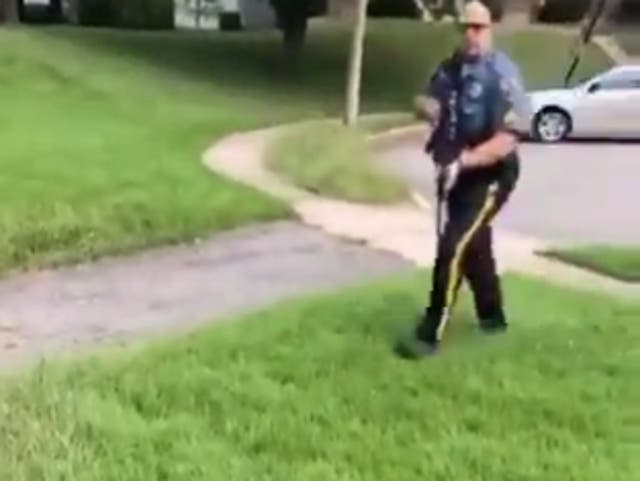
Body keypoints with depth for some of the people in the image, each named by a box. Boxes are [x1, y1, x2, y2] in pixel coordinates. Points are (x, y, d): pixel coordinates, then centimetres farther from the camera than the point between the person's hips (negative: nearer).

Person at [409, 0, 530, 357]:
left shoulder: (502, 75, -21)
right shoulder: (452, 67, 1)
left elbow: (506, 141, -27)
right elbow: (430, 104, 11)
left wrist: (461, 162, -38)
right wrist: (428, 107, -14)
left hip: (490, 175, -8)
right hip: (459, 173, 8)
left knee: (453, 247, -15)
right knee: (474, 245, 20)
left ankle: (431, 334, -7)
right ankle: (493, 318, 40)